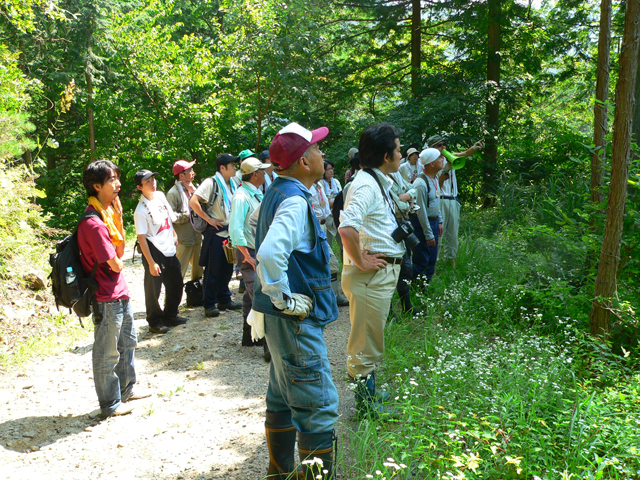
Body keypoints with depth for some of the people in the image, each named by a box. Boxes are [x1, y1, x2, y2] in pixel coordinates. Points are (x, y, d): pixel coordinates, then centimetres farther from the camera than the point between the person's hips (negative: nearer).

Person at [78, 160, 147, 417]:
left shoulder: (108, 212, 6)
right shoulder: (93, 222, -24)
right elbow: (115, 264, -23)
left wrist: (118, 218, -2)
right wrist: (117, 261, -2)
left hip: (120, 292, 10)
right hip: (107, 298, -10)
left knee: (128, 342, 23)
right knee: (107, 354, 7)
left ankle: (126, 390, 41)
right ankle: (110, 404, 23)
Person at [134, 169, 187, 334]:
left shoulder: (160, 196, 3)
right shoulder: (141, 210, -17)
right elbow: (141, 238, -17)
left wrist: (174, 235, 11)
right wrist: (151, 263, -17)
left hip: (170, 250, 7)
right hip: (154, 252, -7)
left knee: (176, 285, 17)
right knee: (153, 289, 4)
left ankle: (170, 315, 36)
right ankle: (155, 322, 21)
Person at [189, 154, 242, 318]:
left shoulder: (231, 183, 11)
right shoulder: (211, 183, -13)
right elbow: (193, 202, -22)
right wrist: (208, 219, -18)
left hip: (229, 231, 8)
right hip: (215, 231, -7)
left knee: (227, 268, 14)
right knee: (213, 270, 0)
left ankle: (224, 300, 27)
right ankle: (209, 304, 10)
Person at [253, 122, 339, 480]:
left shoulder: (277, 193, 11)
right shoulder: (295, 200, -20)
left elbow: (269, 248, 23)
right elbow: (270, 254, -37)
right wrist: (286, 299, -24)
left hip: (281, 317, 11)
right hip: (297, 319, -11)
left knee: (284, 399, 22)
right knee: (318, 406, -1)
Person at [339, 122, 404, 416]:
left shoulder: (379, 182, 14)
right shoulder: (366, 185, -20)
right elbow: (347, 228, -35)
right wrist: (360, 261, -23)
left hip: (383, 273, 11)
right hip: (371, 276, -11)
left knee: (370, 340, 23)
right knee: (366, 344, 3)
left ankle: (369, 392, 39)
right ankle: (365, 403, 17)